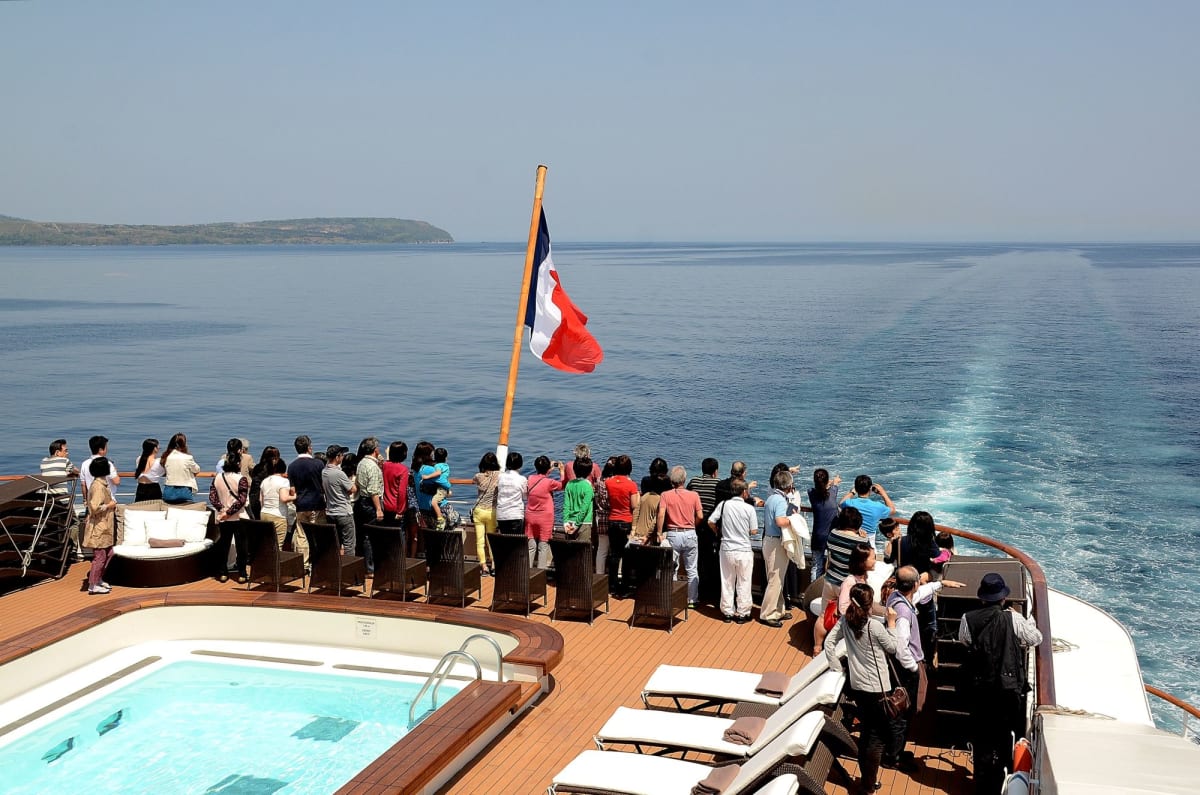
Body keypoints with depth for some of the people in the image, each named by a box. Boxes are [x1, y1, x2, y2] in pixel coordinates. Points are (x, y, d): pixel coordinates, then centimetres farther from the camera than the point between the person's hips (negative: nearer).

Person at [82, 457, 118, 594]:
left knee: (108, 553, 17)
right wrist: (109, 505, -15)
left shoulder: (101, 483, 10)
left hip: (104, 526, 10)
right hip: (99, 528, -10)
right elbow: (95, 507, -28)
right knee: (100, 556, -3)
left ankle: (98, 579, 27)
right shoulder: (98, 486, -21)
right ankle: (93, 586, 5)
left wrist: (111, 503, 9)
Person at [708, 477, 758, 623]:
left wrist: (718, 533, 15)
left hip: (727, 549, 2)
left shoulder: (724, 505, -4)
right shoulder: (749, 509, -10)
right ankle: (742, 613, 14)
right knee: (743, 583, 8)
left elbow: (710, 522, -4)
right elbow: (753, 532, -6)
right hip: (744, 550, -2)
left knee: (727, 582, 12)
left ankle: (727, 612, 20)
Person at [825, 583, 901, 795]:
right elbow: (893, 648, -6)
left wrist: (836, 666, 8)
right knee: (878, 737, 5)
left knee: (866, 732, 19)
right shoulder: (875, 626, -20)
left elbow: (829, 642, 1)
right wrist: (891, 623, 1)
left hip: (857, 686, 6)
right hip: (877, 688, -6)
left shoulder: (845, 622, -3)